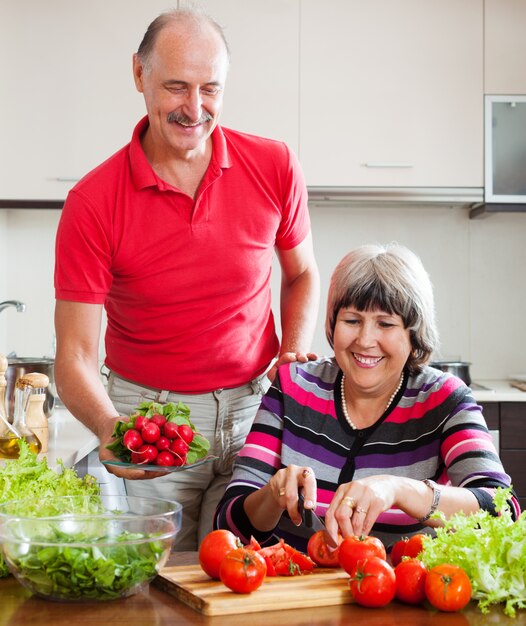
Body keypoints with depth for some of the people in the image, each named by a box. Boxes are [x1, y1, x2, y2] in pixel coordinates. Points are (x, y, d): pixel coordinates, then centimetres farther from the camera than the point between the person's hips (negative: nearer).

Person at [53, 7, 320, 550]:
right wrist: (108, 427, -31)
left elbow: (301, 274, 13)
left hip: (255, 403, 2)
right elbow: (74, 356, -12)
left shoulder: (274, 166, -4)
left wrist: (295, 351, -5)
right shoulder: (92, 203, -11)